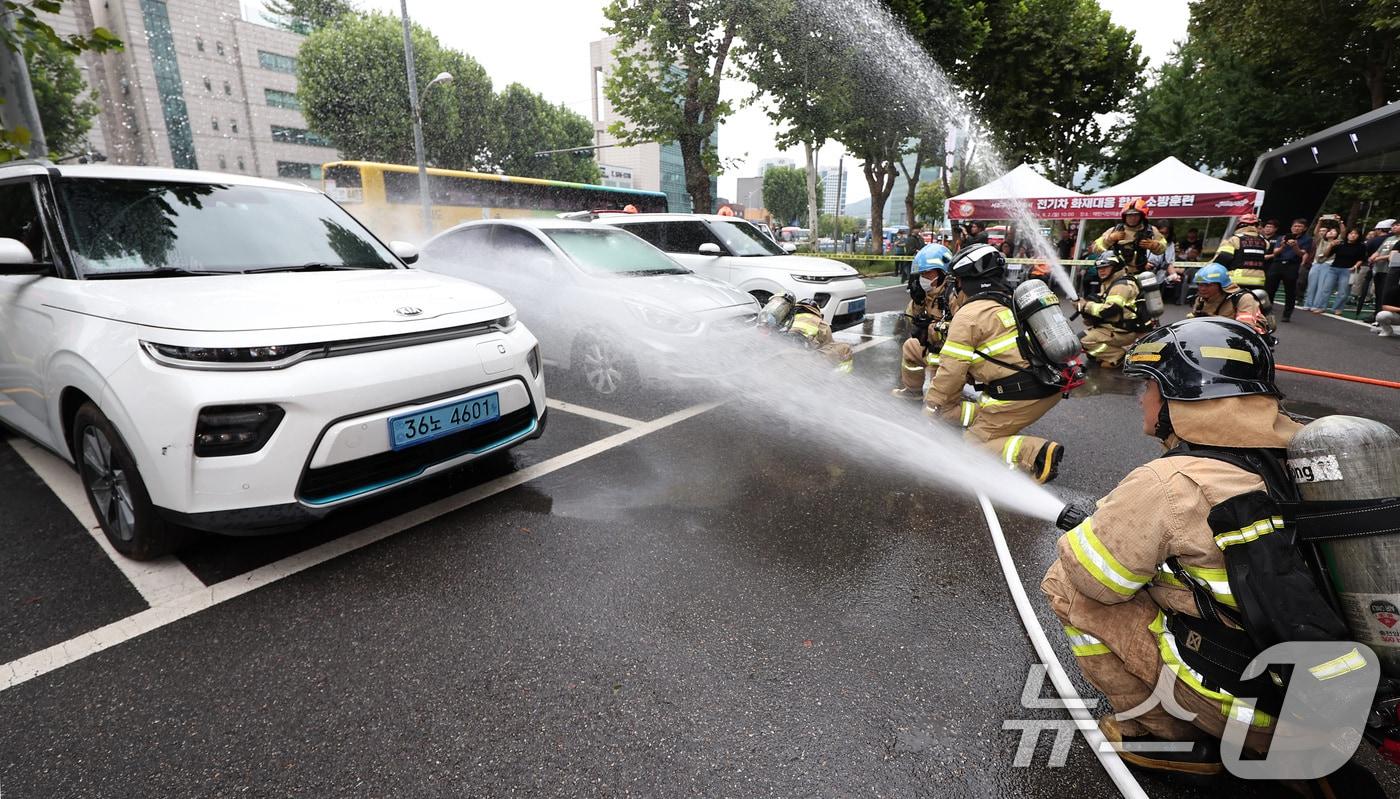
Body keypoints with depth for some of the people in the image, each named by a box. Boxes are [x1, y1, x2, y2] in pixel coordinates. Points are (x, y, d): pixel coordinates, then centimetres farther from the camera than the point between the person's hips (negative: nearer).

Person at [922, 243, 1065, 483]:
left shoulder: (969, 315, -9)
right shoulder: (1010, 302, 18)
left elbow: (951, 371, -10)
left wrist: (931, 409, 3)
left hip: (1019, 397, -9)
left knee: (972, 445, -2)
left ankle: (1036, 454, -18)